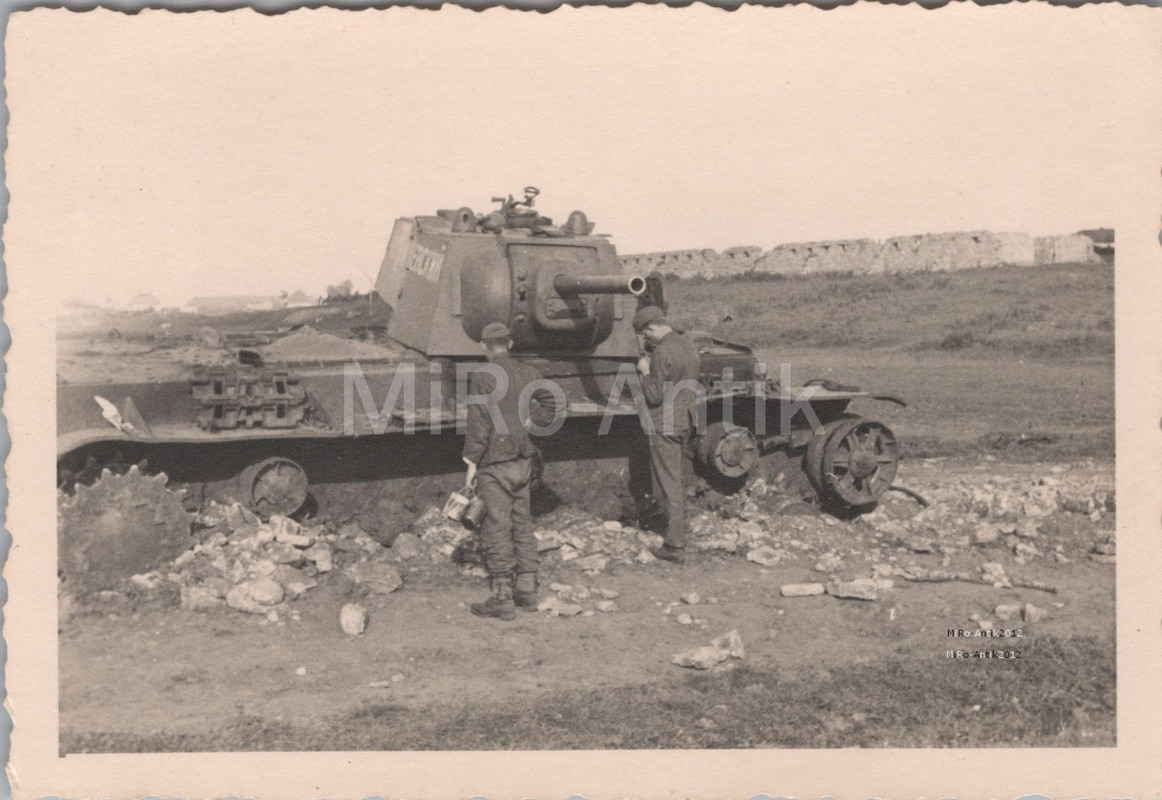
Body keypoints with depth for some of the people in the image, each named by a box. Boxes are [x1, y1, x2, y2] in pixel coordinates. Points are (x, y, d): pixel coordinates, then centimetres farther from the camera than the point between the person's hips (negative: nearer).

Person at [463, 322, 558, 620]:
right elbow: (550, 406, 10)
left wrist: (471, 461, -7)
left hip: (494, 462, -6)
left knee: (497, 528, 0)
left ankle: (503, 598, 5)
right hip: (523, 459, 6)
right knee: (522, 522, 16)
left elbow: (479, 423, -14)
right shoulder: (529, 374, 4)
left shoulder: (481, 377, -13)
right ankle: (527, 589, 22)